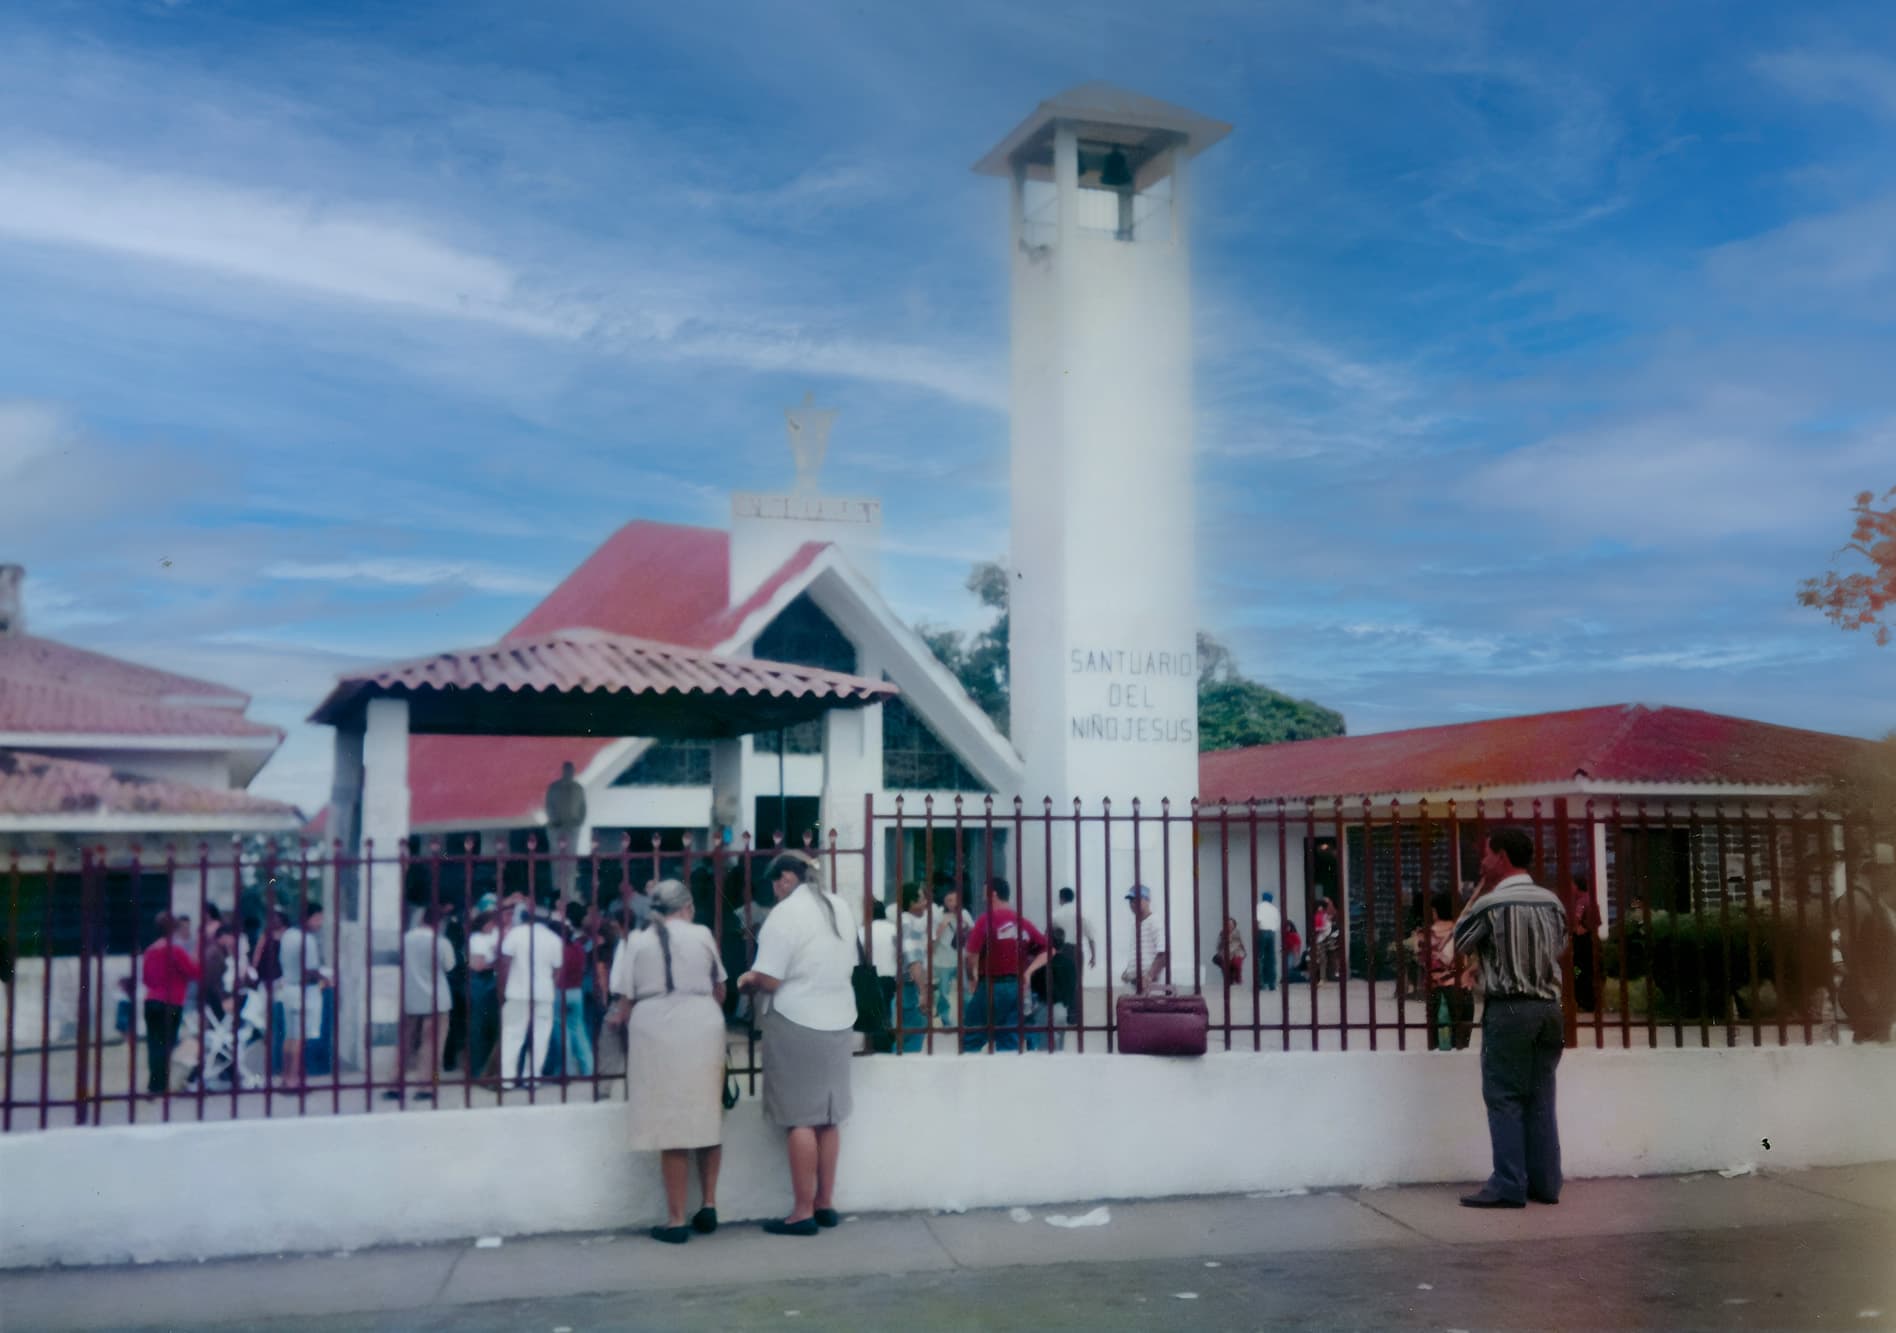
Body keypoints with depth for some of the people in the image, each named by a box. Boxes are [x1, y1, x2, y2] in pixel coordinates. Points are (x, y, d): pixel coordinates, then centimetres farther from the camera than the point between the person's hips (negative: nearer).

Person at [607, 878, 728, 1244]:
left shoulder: (637, 942, 3)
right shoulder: (702, 935, 6)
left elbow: (627, 1001, 2)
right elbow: (720, 992, 14)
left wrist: (619, 1019, 24)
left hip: (656, 1034, -1)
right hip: (703, 1030, 1)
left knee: (672, 1127, 2)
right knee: (707, 1118, 16)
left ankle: (677, 1220, 5)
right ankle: (708, 1204, 16)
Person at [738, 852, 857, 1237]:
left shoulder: (786, 913, -13)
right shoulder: (839, 906, 10)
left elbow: (769, 981, -16)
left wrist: (750, 980, 5)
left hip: (797, 1024, -7)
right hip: (839, 1020, 8)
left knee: (800, 1119, -2)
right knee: (828, 1118, 12)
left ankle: (803, 1212, 1)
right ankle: (825, 1204, 18)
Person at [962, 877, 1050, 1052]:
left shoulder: (987, 919, -8)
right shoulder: (1023, 922, 8)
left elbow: (972, 955, -12)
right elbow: (1047, 950, 8)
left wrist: (972, 977, 4)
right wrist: (1029, 971, 3)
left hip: (991, 986, -5)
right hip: (1016, 986, 5)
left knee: (971, 1040, 6)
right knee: (1011, 1041, 7)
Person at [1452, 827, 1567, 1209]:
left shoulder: (1490, 903, -11)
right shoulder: (1552, 901, 6)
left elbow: (1460, 942, 4)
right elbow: (1559, 948, 18)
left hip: (1507, 1009, -6)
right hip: (1547, 1008, 6)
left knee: (1505, 1100, -3)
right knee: (1541, 1100, 9)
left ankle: (1509, 1186, -4)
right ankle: (1545, 1183, 12)